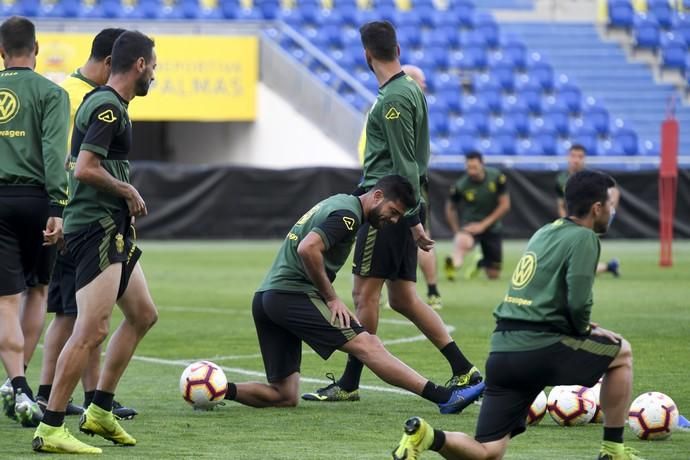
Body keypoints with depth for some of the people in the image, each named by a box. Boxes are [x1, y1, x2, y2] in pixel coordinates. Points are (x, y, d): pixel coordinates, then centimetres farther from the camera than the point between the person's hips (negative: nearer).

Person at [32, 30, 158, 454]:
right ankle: (50, 431, -14)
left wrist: (127, 200, 16)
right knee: (93, 330, -14)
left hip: (112, 228, 11)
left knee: (143, 315, 17)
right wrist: (128, 191, -11)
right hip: (96, 227, -11)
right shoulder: (107, 107, -15)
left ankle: (100, 411, 21)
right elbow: (85, 169, -24)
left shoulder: (109, 105, 16)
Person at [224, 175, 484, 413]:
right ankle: (444, 397, -21)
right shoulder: (348, 214, -9)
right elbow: (308, 249, -23)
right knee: (367, 344, -15)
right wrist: (331, 298, -13)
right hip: (292, 294, -10)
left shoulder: (339, 202, 22)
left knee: (284, 397, 7)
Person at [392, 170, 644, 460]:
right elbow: (577, 302, -14)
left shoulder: (544, 232, 21)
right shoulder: (583, 238, -4)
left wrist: (580, 328, 21)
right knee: (621, 353, 17)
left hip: (501, 351, 7)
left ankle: (427, 436, -19)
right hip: (540, 351, -7)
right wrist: (585, 330, 6)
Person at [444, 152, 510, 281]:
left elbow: (505, 205, -8)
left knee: (493, 275, 10)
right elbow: (450, 208, 2)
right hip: (470, 225, -3)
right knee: (462, 241, -42)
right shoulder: (460, 185, -16)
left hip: (491, 227, 3)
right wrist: (457, 232, -4)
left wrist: (483, 224, -14)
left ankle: (480, 263, 40)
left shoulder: (497, 177, -13)